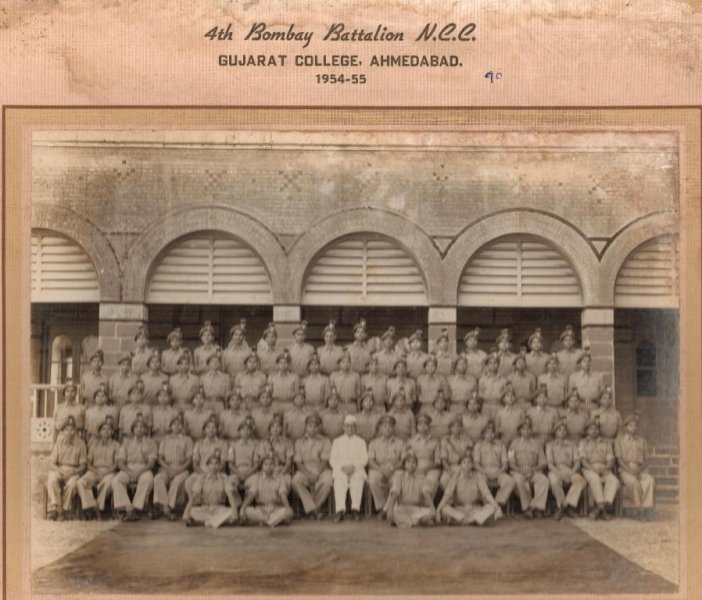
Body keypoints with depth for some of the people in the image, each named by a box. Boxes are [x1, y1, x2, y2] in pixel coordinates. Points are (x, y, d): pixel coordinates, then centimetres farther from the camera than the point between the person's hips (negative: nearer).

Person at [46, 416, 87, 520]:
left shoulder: (80, 444, 3)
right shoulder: (59, 442, 5)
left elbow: (83, 465, 3)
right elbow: (51, 463, 0)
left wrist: (75, 471, -18)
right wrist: (61, 471, -19)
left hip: (74, 471, -1)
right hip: (58, 469, 1)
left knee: (72, 484, -35)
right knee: (52, 481, -34)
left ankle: (63, 508, -25)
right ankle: (57, 508, -33)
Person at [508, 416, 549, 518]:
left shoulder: (537, 443, 15)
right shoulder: (515, 443, 13)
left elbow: (543, 463, 9)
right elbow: (511, 461, 4)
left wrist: (533, 469, -11)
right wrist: (521, 470, -15)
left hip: (534, 471, 1)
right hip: (518, 471, -1)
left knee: (544, 480, -32)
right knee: (519, 479, -37)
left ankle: (537, 506, -27)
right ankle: (526, 507, -27)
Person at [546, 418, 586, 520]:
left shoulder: (572, 444, 22)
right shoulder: (550, 445, 17)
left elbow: (577, 461, 9)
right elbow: (549, 462, 2)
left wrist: (572, 472, -13)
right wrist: (559, 473, -17)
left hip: (569, 471, 2)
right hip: (555, 470, -2)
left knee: (581, 480, -33)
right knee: (554, 481, -39)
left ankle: (564, 505, -25)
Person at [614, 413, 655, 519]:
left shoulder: (642, 441, 19)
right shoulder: (620, 440, 9)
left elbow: (646, 459, 14)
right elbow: (619, 459, 0)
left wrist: (640, 469, -7)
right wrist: (629, 470, -15)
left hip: (639, 469, 3)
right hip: (625, 469, -3)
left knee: (650, 480, -31)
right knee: (633, 481, -37)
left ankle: (646, 505, -34)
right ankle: (638, 507, -29)